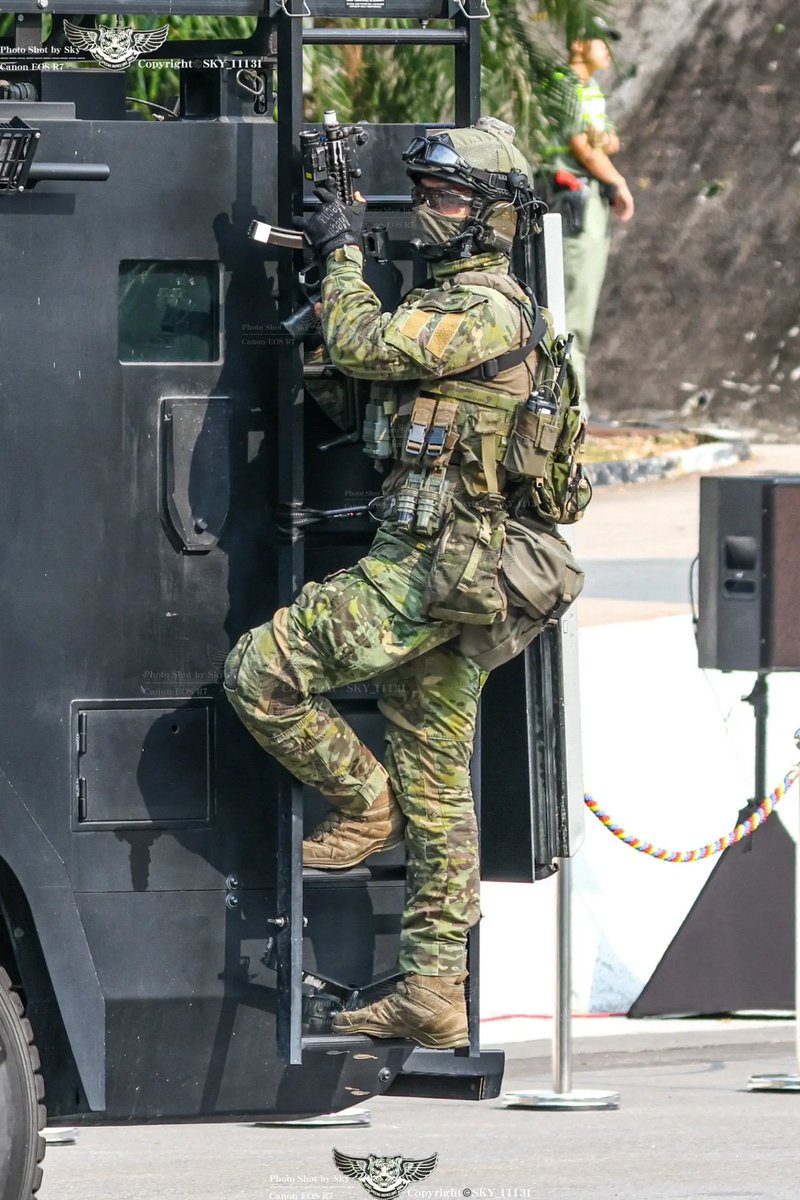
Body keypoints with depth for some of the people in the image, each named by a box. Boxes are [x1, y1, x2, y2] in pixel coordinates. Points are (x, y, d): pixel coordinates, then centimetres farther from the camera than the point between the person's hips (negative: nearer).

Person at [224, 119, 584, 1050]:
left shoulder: (485, 310, -14)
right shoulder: (455, 304, 19)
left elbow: (364, 345, -20)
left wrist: (343, 256, -4)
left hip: (428, 567, -10)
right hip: (454, 584, 10)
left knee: (261, 670, -11)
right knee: (438, 794, 9)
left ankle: (363, 803, 3)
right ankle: (434, 994, 10)